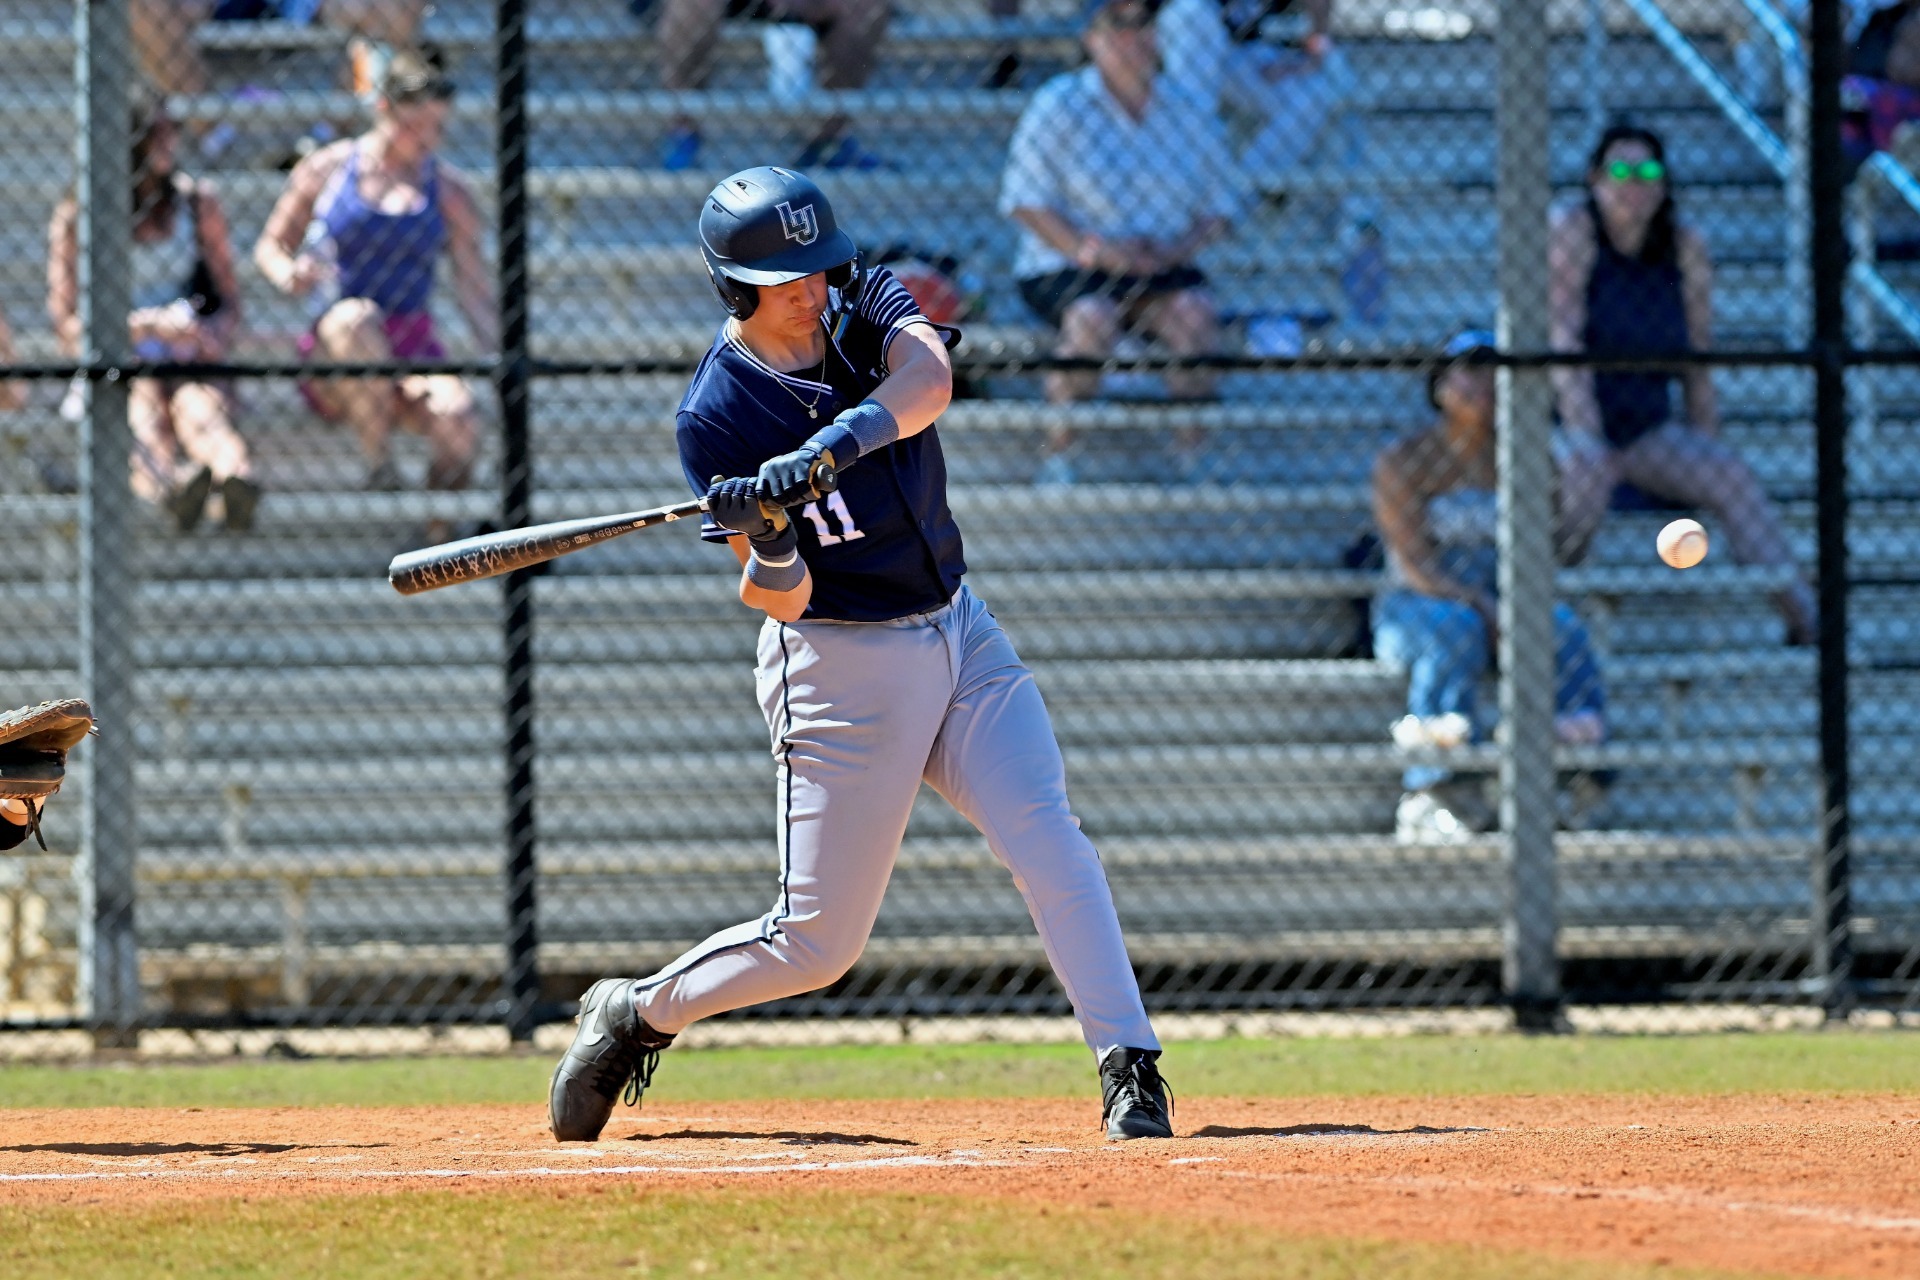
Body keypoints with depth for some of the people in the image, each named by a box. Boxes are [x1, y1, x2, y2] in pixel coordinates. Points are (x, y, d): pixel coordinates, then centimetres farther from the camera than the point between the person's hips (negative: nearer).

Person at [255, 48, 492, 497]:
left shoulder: (450, 191, 10)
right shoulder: (325, 169, 7)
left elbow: (473, 289, 7)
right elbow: (270, 246, 14)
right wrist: (290, 276, -10)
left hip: (413, 358, 1)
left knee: (457, 420, -34)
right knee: (358, 316, -40)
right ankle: (379, 468, -29)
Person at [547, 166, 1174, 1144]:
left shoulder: (867, 305, -2)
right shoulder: (717, 416, -15)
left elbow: (928, 381, -26)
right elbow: (781, 601, -18)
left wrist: (830, 447, -41)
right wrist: (769, 547, -40)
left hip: (959, 633, 4)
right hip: (842, 670, -4)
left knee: (1044, 835, -16)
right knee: (818, 939, 1)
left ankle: (1130, 1070, -16)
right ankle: (637, 1015, 24)